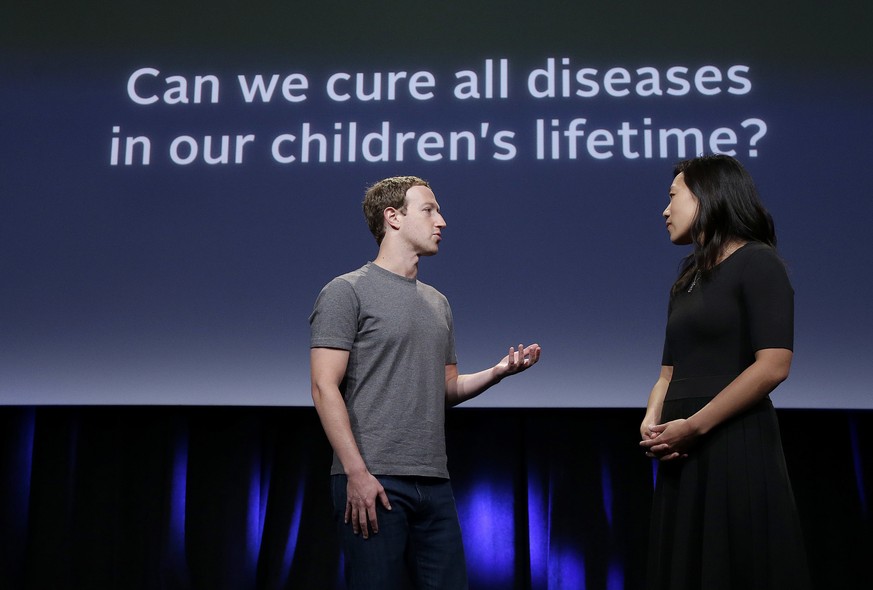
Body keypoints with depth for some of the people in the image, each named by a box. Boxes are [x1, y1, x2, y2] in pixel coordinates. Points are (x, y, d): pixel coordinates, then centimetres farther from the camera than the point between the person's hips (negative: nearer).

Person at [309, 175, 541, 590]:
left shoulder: (438, 303, 19)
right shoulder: (347, 292, -2)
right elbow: (325, 387, -9)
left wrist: (497, 372, 3)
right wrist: (357, 472, -17)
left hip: (434, 481, 7)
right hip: (371, 481, -6)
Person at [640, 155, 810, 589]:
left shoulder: (756, 262, -6)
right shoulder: (688, 275, 17)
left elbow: (773, 366, -17)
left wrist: (694, 426, -17)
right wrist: (651, 421, -4)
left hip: (735, 445, -7)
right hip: (683, 453, 7)